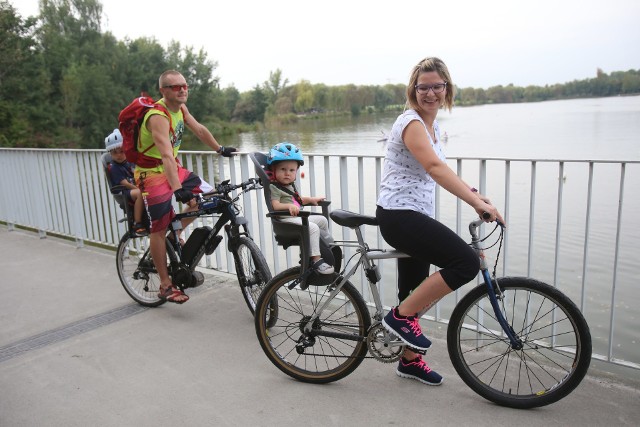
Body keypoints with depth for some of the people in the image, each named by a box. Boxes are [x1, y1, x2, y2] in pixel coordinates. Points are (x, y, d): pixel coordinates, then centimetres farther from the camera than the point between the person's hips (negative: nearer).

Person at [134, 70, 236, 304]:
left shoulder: (180, 108, -1)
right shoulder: (158, 117, -28)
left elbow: (199, 129, 15)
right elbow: (166, 155, -40)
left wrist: (219, 149, 22)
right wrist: (178, 189, -50)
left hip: (173, 167, 8)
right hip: (152, 173, -8)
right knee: (159, 228, -4)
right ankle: (166, 285, 5)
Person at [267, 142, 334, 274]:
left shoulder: (291, 185, 19)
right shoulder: (274, 187, -12)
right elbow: (275, 205, -25)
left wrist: (311, 199, 21)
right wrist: (289, 206, -40)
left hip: (299, 217, 10)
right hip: (286, 220, -10)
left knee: (322, 220, 18)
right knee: (313, 228, -26)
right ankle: (316, 260, -23)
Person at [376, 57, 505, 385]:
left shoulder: (433, 126, 15)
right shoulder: (411, 122, -14)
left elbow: (441, 171, 21)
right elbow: (435, 167, -29)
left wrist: (475, 194, 8)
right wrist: (478, 203, -36)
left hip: (416, 216, 9)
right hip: (398, 215, -9)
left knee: (416, 291, 16)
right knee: (466, 263, -20)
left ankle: (410, 360, 33)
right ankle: (401, 316, -7)